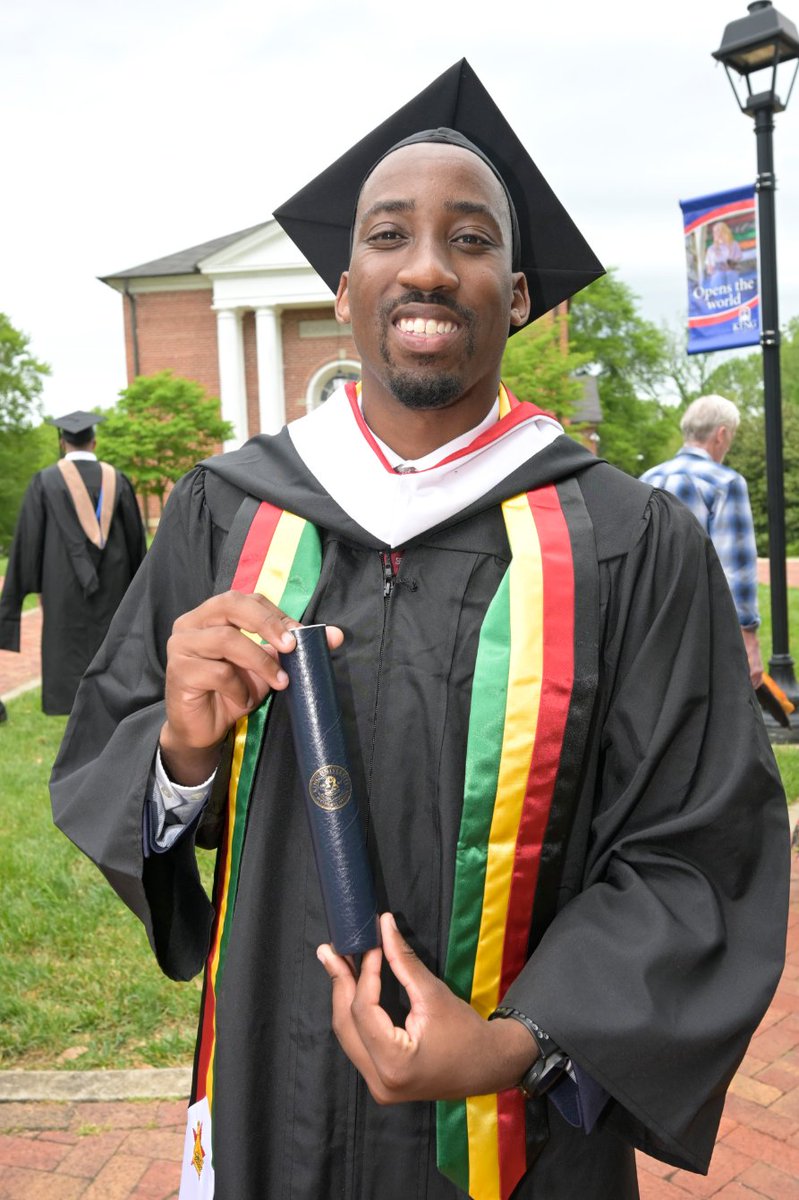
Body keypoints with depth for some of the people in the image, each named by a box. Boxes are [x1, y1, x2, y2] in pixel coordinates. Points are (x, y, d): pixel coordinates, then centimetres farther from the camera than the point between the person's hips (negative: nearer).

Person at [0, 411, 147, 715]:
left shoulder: (45, 481, -3)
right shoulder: (116, 480, 3)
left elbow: (28, 538, -4)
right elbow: (135, 537, 6)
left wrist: (37, 586, 4)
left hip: (65, 586, -2)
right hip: (112, 586, 2)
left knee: (71, 658, 3)